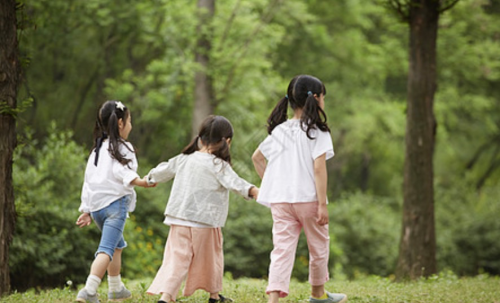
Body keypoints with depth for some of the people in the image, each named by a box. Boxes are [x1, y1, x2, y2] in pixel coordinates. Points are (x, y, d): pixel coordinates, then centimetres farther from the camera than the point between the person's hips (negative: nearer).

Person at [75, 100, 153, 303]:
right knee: (106, 249, -16)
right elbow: (121, 172, -21)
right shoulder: (122, 148, -3)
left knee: (117, 245, 26)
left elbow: (88, 181, 18)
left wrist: (86, 210, 19)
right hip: (115, 203, -8)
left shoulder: (97, 149, 19)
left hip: (96, 206, 8)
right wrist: (141, 182, -32)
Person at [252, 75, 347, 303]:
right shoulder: (317, 130, -7)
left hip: (280, 200, 4)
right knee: (319, 245, 17)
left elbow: (257, 157, 20)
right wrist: (322, 204, -15)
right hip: (308, 198, -4)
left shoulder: (279, 130, 11)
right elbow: (319, 167, -15)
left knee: (282, 249, -2)